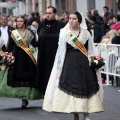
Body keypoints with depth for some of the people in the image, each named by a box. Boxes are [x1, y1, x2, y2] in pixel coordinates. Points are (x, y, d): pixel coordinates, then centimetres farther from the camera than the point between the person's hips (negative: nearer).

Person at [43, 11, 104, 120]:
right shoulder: (64, 33, 4)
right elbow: (61, 50, 4)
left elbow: (91, 50, 10)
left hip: (84, 63, 1)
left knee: (86, 87, -2)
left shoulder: (85, 33, 7)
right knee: (71, 88, -1)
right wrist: (59, 66, 1)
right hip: (70, 63, -1)